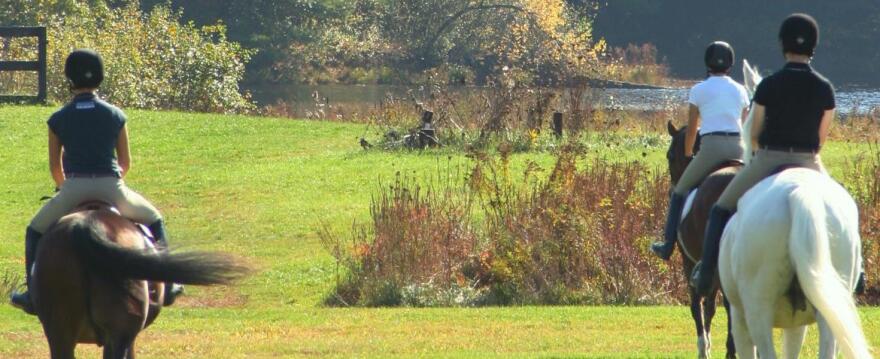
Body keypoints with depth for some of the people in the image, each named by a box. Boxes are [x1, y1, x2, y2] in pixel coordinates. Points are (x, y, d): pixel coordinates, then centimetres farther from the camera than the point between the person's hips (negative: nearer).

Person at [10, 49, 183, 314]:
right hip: (112, 188, 1)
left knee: (35, 232, 23)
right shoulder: (115, 116, 3)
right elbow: (125, 162, 10)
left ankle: (33, 293, 16)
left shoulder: (58, 120, 1)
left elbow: (55, 166, 8)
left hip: (73, 189, -1)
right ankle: (165, 286, 26)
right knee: (154, 222, 27)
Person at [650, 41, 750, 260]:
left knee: (681, 192, 13)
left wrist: (688, 156, 25)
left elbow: (691, 130, 10)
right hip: (737, 148, 3)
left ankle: (668, 245, 10)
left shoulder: (699, 91, 6)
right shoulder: (740, 91, 15)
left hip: (710, 147, -3)